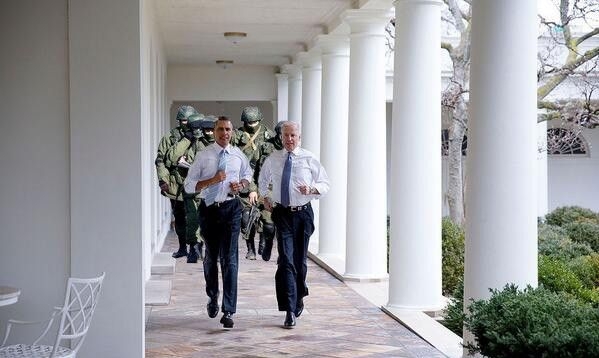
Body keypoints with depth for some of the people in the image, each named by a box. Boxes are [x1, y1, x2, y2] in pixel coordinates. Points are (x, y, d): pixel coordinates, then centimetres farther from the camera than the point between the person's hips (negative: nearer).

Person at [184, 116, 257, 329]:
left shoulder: (238, 155, 3)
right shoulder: (203, 156, -4)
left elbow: (248, 174, 21)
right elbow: (189, 185, -4)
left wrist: (242, 185, -1)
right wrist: (212, 180, -17)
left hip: (231, 208, 0)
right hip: (209, 209, 0)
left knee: (229, 259, -7)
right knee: (211, 257, 16)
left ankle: (228, 311, -7)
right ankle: (212, 298, 39)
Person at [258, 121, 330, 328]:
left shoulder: (309, 159, 0)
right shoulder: (272, 160, 5)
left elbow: (325, 184, 4)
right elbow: (262, 181, 24)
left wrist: (312, 189, -15)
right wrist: (266, 198, 10)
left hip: (303, 213, 0)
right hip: (282, 214, 0)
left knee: (300, 261, 10)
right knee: (286, 261, -11)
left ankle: (298, 299, 34)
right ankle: (290, 311, -13)